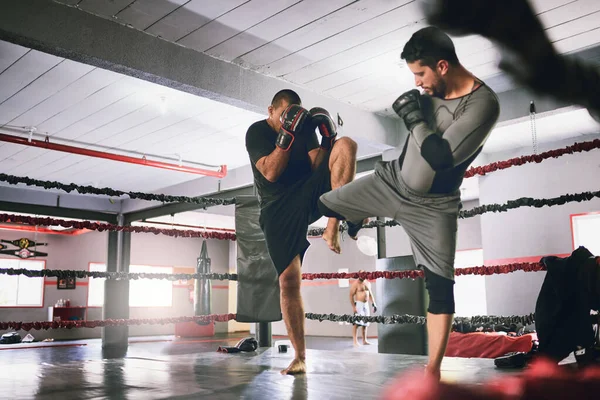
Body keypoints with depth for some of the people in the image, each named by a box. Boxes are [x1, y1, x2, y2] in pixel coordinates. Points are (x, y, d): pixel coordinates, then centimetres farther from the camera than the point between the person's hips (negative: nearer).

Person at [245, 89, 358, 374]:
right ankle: (300, 358, 2)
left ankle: (332, 229, -30)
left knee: (346, 145, -19)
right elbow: (271, 172, -16)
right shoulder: (257, 132, -2)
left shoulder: (304, 126, 7)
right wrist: (287, 134, -21)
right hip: (279, 209, -2)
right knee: (289, 280, -11)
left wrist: (327, 136, -15)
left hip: (310, 194, 3)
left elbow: (317, 165, -2)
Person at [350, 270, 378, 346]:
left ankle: (364, 340, 16)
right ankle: (355, 341, -11)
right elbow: (351, 295, -11)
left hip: (366, 304, 7)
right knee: (356, 322, -13)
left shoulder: (368, 283, 13)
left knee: (365, 323, 8)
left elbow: (370, 294, 21)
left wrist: (374, 304, 13)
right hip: (358, 304, -7)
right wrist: (353, 307, -18)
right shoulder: (355, 283, -8)